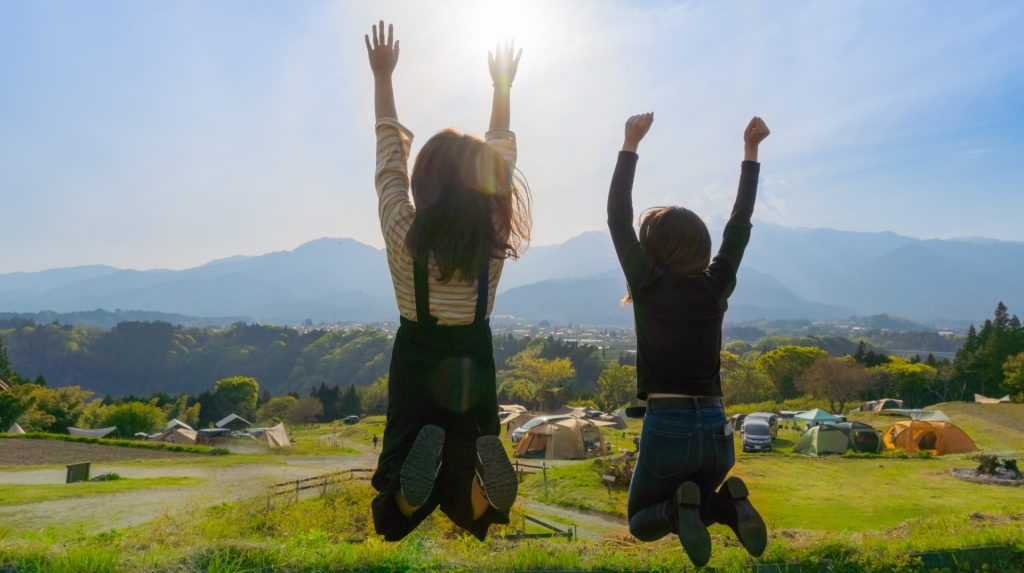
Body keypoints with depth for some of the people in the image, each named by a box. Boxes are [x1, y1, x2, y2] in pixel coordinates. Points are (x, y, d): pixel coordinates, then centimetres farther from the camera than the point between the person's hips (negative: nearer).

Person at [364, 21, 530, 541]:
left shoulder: (403, 232, -16)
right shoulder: (495, 239, -12)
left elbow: (390, 151, -5)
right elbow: (501, 155, 0)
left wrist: (382, 76, 4)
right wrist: (502, 88, 9)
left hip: (416, 358, -1)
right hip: (472, 362, 1)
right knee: (467, 452, 17)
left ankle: (421, 461, -23)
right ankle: (483, 456, -19)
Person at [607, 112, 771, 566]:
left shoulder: (648, 286, -7)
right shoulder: (716, 287, 2)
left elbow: (618, 217, 0)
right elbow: (740, 222, 12)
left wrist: (631, 144, 4)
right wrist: (751, 150, 16)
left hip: (666, 429, -4)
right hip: (715, 431, 4)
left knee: (642, 521, 20)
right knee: (700, 501, 31)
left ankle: (679, 510, -14)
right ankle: (729, 505, -4)